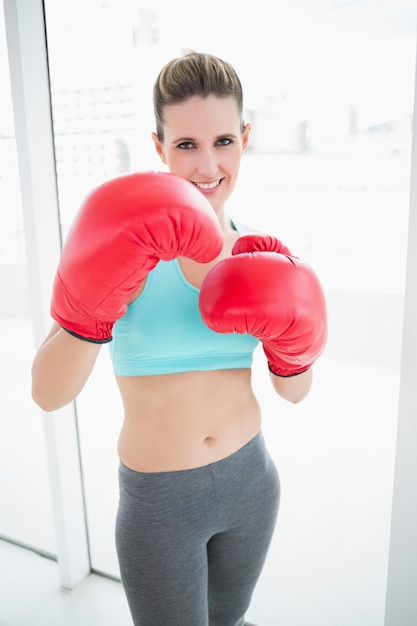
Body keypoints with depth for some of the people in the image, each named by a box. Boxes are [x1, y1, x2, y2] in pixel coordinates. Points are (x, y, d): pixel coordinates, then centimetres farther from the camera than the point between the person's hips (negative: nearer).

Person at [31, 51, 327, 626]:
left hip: (251, 481, 5)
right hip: (159, 501, -4)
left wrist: (293, 342, -17)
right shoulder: (129, 244, -18)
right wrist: (88, 313, -40)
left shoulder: (256, 253, -4)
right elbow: (48, 393, -24)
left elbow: (295, 391, 3)